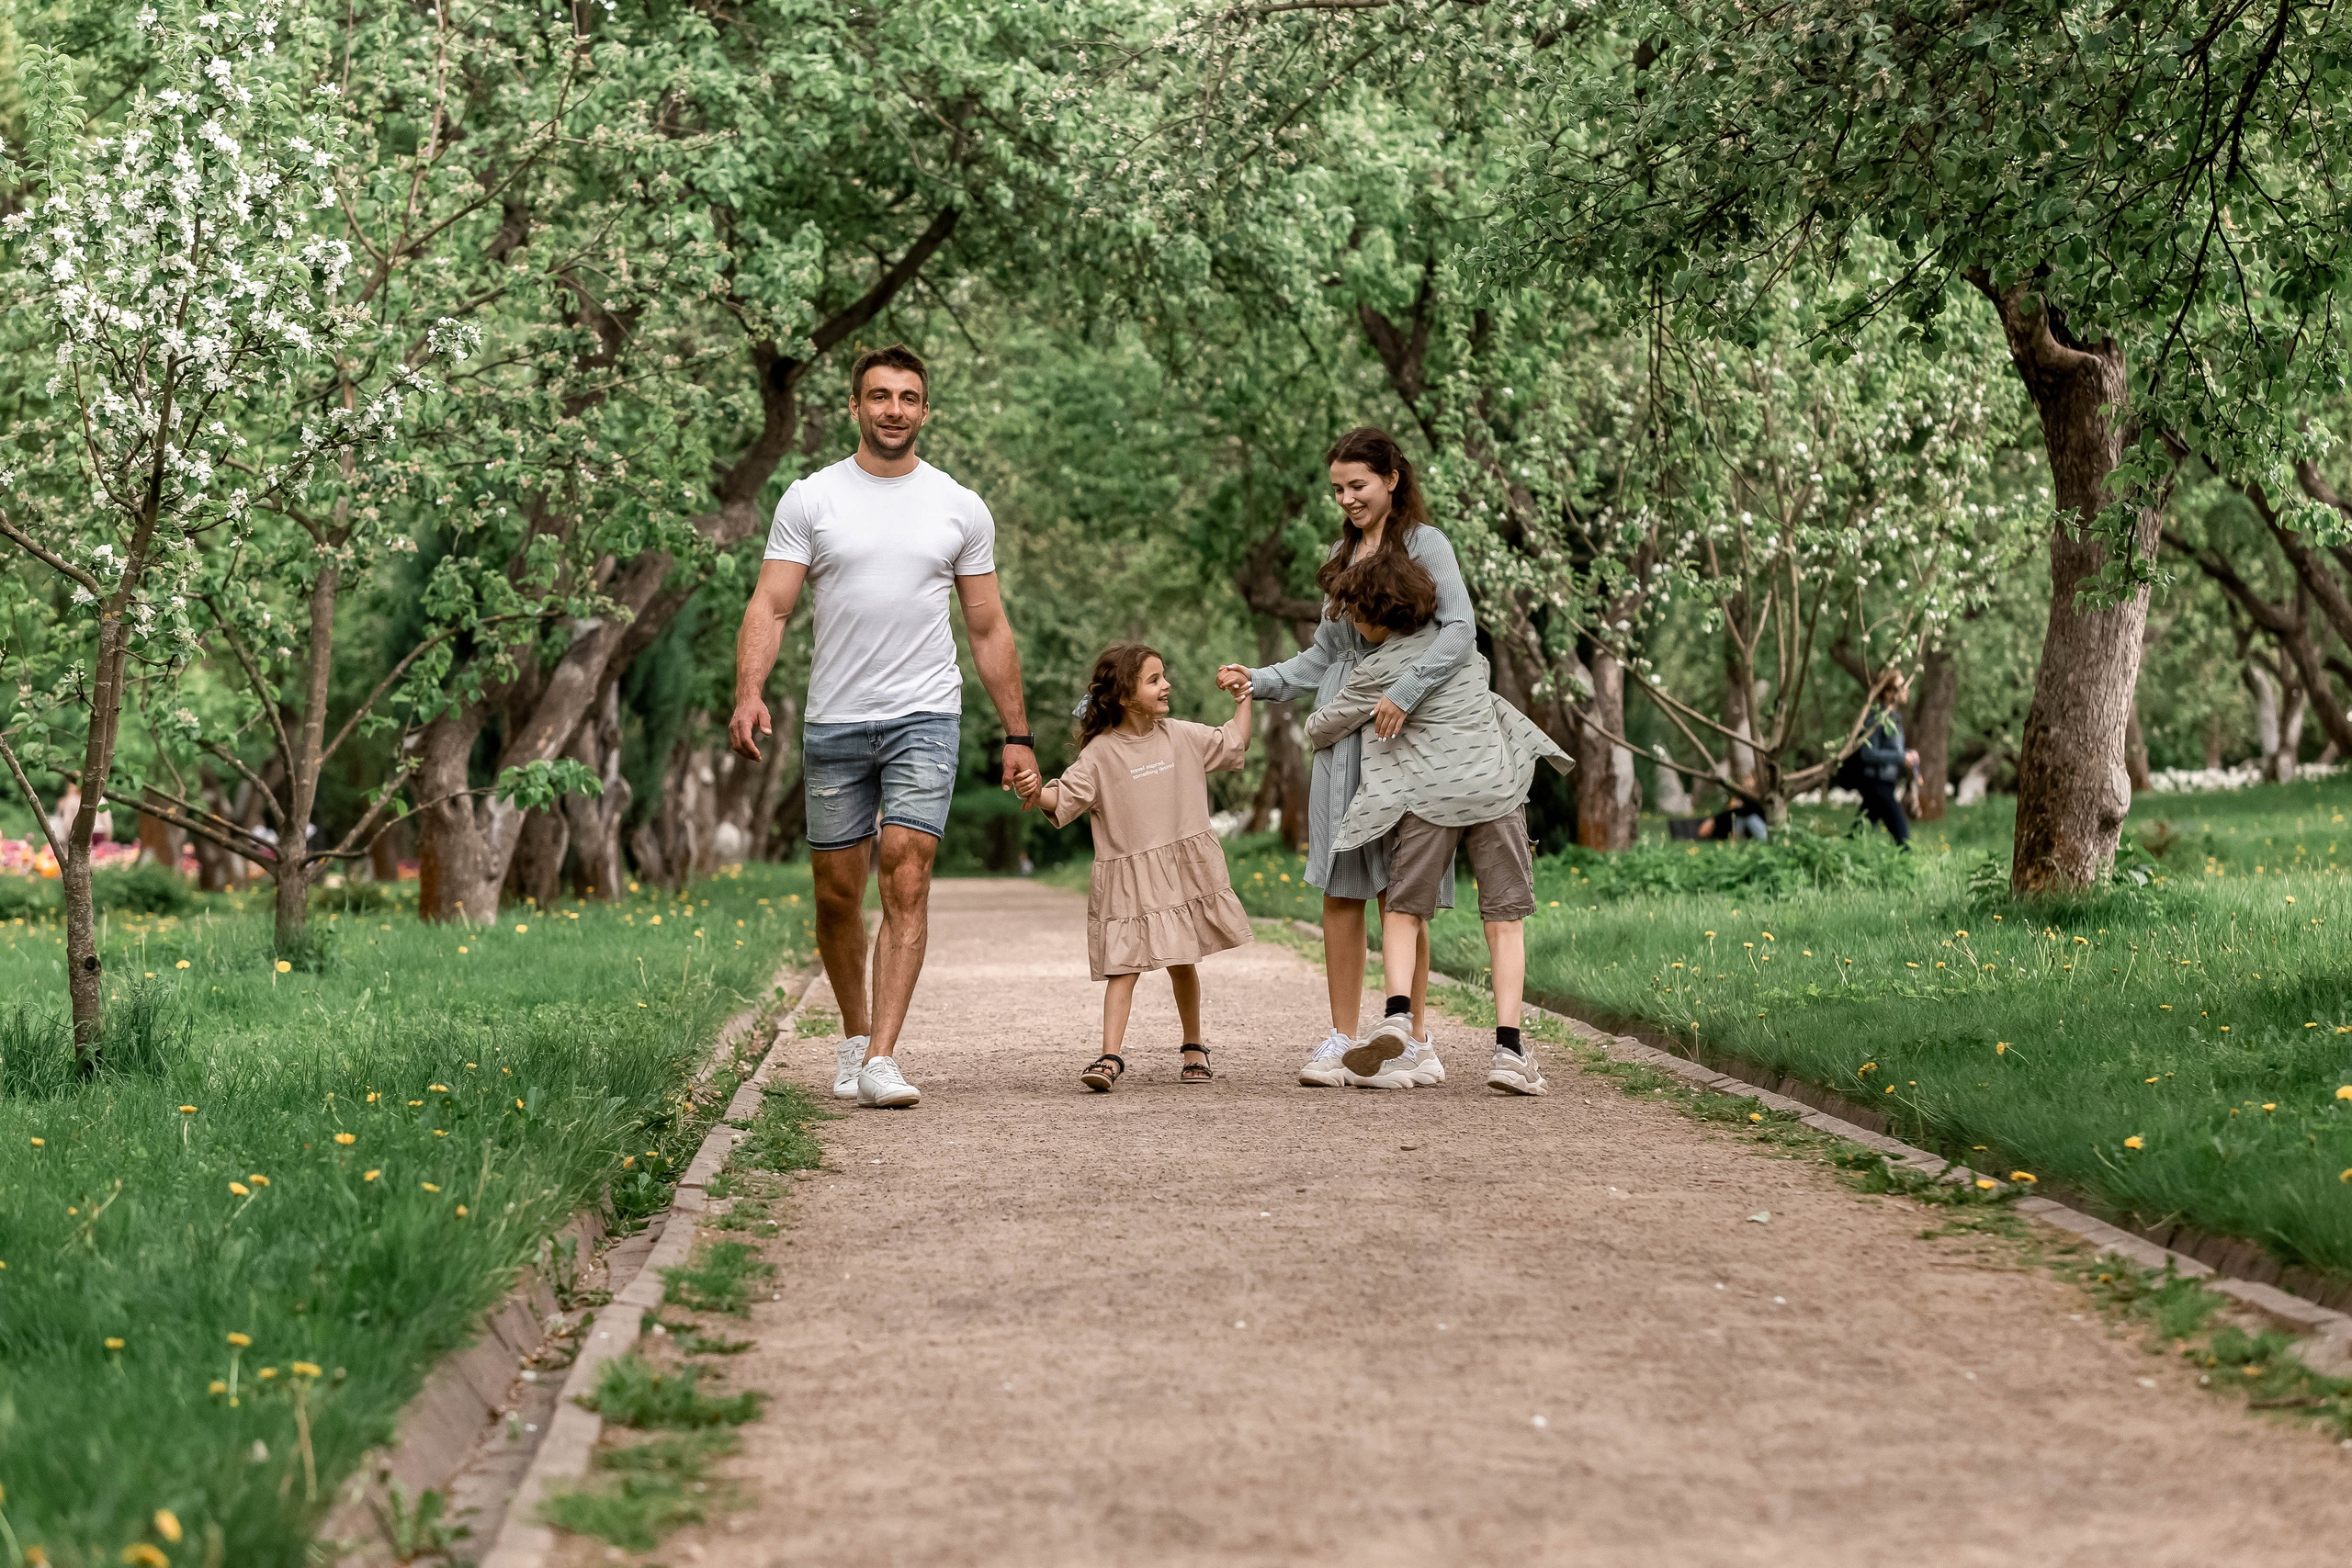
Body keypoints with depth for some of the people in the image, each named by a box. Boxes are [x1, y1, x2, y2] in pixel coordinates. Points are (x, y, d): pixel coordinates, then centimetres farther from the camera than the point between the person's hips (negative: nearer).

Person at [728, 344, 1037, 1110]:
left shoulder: (960, 508, 6)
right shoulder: (809, 499, 3)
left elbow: (989, 630, 11)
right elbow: (770, 607, -4)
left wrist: (1018, 735, 8)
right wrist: (748, 694, -21)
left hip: (925, 717, -1)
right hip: (834, 722, 1)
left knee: (907, 880, -14)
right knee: (838, 893, 8)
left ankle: (882, 1058, -18)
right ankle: (855, 1034, 29)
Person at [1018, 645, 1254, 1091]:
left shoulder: (1180, 737, 6)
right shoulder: (1101, 752, -6)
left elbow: (1233, 744, 19)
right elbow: (1068, 797, -13)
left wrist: (1243, 697, 15)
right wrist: (1039, 794, -32)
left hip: (1183, 869, 3)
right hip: (1128, 879, -3)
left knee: (1181, 963, 13)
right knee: (1124, 966, -11)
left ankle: (1194, 1046, 29)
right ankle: (1110, 1056, -16)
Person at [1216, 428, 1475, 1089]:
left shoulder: (1424, 545, -2)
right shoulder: (1344, 554, 20)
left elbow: (1460, 631, -15)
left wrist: (1403, 692, -26)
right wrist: (1259, 681, 11)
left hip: (1405, 735, -6)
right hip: (1343, 736, 6)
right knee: (1341, 890, 2)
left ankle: (1414, 1040, 4)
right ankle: (1342, 1040, 5)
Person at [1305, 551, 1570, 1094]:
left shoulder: (1376, 671, -3)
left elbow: (1321, 728, 9)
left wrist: (1314, 727, 33)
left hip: (1429, 795, -3)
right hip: (1496, 785, 3)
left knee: (1403, 911, 11)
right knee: (1505, 918, 5)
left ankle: (1398, 1017, -13)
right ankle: (1509, 1049, -7)